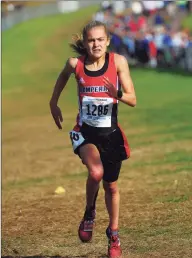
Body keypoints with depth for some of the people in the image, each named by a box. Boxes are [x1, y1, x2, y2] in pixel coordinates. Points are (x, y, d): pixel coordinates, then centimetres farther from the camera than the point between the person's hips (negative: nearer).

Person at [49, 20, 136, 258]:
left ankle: (113, 234, 39)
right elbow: (63, 76, 15)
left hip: (110, 133, 1)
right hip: (85, 132, -1)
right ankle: (89, 214, 0)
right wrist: (54, 103, 20)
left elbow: (133, 100, -12)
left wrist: (117, 93, -32)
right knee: (96, 172, -30)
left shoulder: (118, 62, -12)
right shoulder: (75, 64, -11)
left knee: (111, 186, 15)